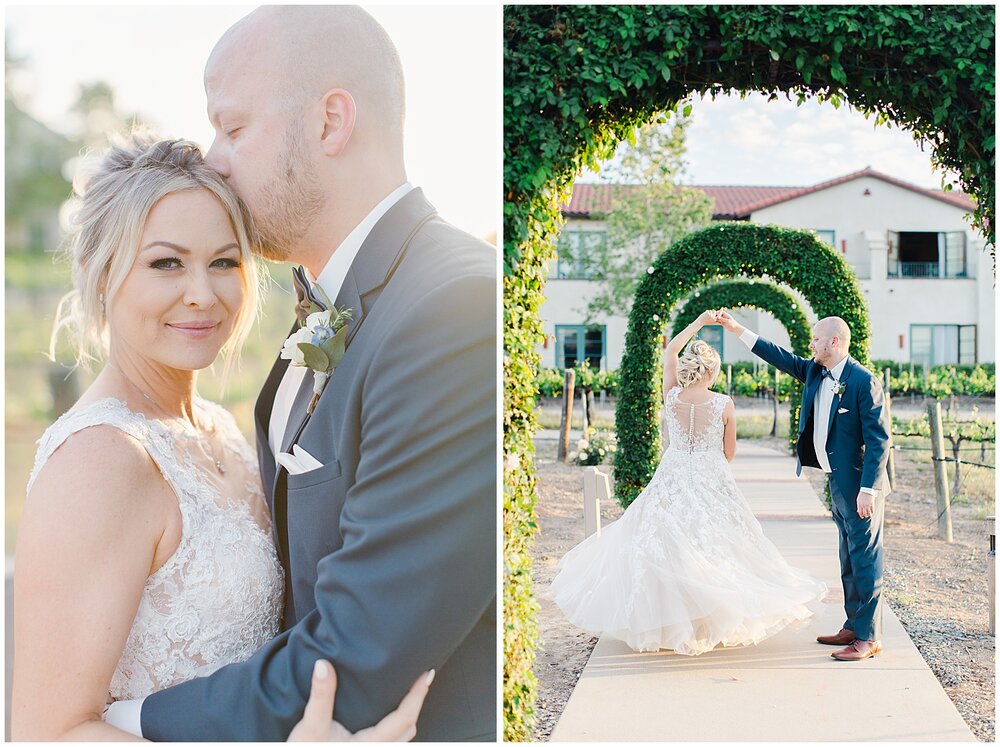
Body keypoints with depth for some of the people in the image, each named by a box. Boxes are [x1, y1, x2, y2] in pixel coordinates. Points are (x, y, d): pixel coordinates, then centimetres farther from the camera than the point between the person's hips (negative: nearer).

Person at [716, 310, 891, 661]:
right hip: (837, 483, 9)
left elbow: (879, 439, -19)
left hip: (860, 485, -9)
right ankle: (853, 627, 24)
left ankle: (869, 637, 4)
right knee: (849, 558, 15)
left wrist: (868, 489, -22)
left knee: (864, 557, -3)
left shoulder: (864, 381, -18)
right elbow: (780, 357, 17)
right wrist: (737, 329, 13)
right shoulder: (815, 372, 6)